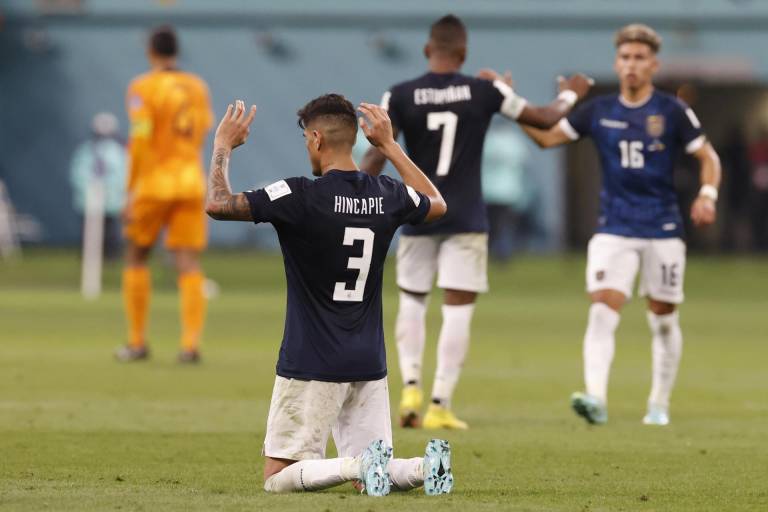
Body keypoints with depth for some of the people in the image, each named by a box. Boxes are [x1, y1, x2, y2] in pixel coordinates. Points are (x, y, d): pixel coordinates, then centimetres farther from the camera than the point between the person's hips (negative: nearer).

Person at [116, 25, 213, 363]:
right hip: (192, 182, 3)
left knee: (137, 256, 13)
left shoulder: (142, 88, -7)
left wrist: (131, 191, -10)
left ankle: (137, 342, 14)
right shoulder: (197, 87, 8)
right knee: (188, 262, 0)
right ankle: (191, 343, -11)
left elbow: (140, 141, -13)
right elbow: (203, 134, 12)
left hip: (154, 183, -3)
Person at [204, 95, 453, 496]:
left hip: (312, 364, -6)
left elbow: (217, 204, -15)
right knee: (370, 475, 13)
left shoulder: (300, 196, -15)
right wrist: (390, 147, 31)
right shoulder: (387, 196, 3)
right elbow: (437, 205, 27)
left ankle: (360, 465, -24)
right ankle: (424, 467, -18)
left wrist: (222, 147, 1)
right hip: (369, 363, 6)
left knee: (278, 478, 1)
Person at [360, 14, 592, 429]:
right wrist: (569, 96, 26)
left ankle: (410, 385, 2)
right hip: (465, 220, -1)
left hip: (418, 218, 1)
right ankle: (440, 405, -3)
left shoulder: (399, 97, -5)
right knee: (458, 312, 1)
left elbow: (375, 157, -9)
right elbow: (544, 121, 5)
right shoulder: (485, 92, -5)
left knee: (412, 301, 18)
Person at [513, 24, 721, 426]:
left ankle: (660, 404, 23)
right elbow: (547, 136, 8)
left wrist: (707, 195, -13)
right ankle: (596, 399, -27)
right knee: (602, 313, -16)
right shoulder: (599, 112, 5)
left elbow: (708, 156, 4)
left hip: (663, 231, -1)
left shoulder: (672, 111, -2)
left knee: (663, 320, 8)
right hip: (614, 231, 1)